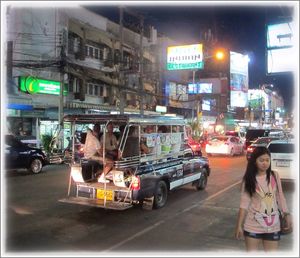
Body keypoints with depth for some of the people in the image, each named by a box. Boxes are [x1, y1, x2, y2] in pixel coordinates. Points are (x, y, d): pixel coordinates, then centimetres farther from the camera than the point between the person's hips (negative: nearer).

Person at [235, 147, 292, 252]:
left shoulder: (275, 176, -2)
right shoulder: (249, 179, -8)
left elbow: (280, 197, 6)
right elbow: (244, 203, -7)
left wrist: (287, 214, 2)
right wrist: (239, 225, -8)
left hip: (273, 225, 2)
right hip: (253, 226, -2)